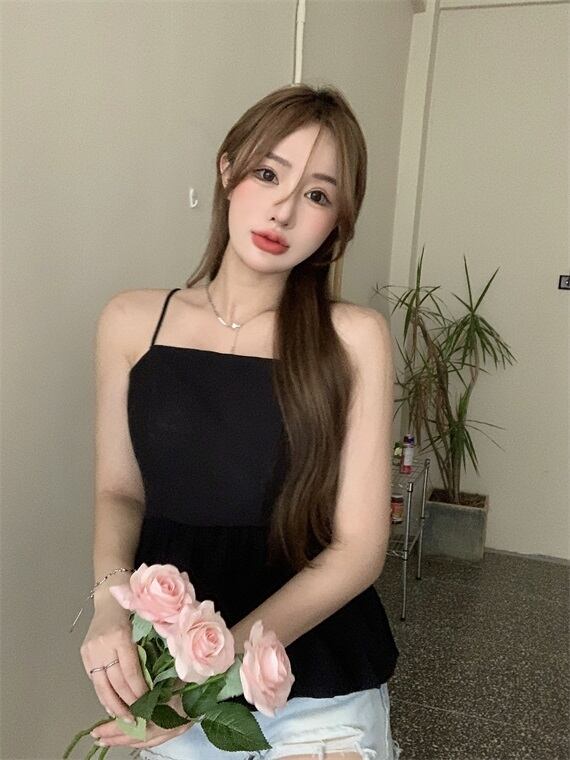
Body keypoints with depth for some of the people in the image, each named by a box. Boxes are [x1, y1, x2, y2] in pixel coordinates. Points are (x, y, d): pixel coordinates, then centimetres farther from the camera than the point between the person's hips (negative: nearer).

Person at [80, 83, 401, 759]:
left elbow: (358, 548, -13)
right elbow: (118, 490, 1)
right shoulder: (131, 322, -7)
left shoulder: (353, 339, -14)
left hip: (319, 688, -1)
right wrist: (111, 601, -17)